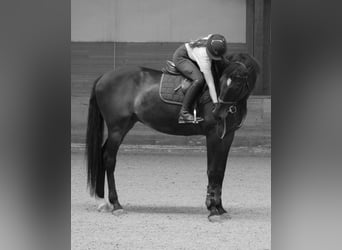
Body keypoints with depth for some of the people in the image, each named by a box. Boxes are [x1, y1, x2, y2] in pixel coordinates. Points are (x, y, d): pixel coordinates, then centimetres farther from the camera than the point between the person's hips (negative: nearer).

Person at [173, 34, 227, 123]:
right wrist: (216, 104, -34)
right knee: (199, 80, -32)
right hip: (180, 57, -9)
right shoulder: (204, 58, -38)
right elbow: (210, 84, -35)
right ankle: (184, 112, -28)